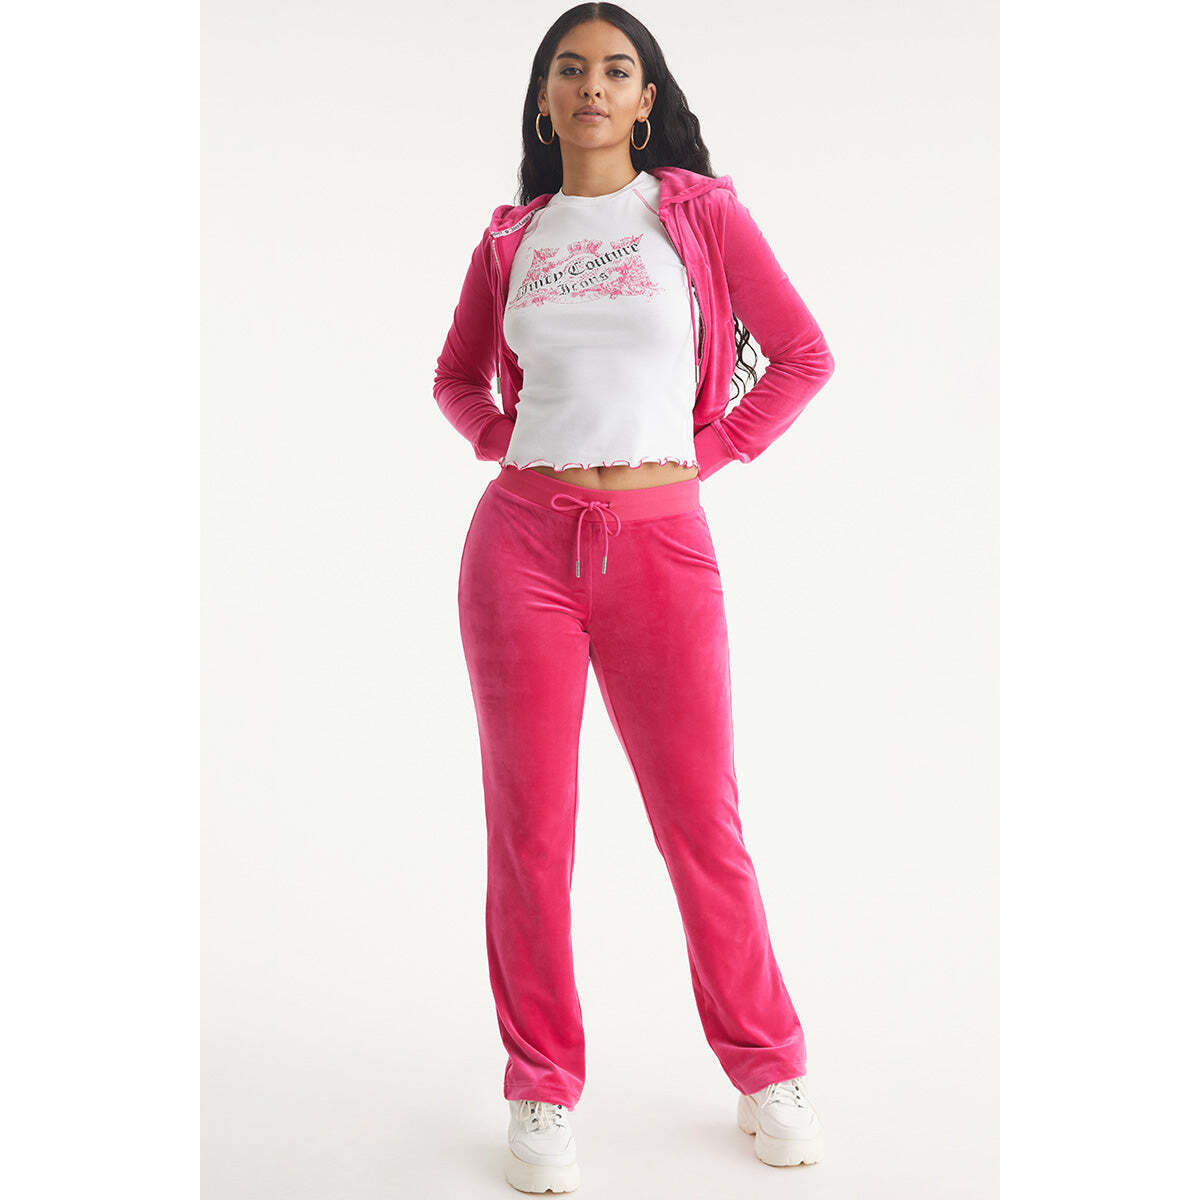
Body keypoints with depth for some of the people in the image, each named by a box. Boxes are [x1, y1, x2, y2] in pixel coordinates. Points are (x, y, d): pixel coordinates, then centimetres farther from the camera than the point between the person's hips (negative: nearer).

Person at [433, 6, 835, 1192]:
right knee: (529, 828, 3)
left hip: (662, 545, -2)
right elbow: (457, 377, 25)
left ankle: (767, 1074, 22)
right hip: (523, 541, 2)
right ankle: (541, 1096, 18)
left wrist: (710, 454, 1)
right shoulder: (511, 238, 12)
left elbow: (804, 355, 6)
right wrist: (506, 444, 7)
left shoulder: (699, 209, 6)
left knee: (702, 823, 3)